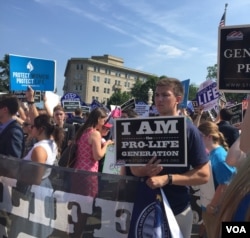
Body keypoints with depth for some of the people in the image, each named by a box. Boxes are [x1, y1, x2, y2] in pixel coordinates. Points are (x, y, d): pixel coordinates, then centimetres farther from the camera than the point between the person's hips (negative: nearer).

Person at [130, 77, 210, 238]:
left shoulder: (189, 130, -11)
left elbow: (204, 175, -12)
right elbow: (134, 168, 6)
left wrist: (167, 178, -22)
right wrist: (145, 171, -16)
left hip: (177, 210, -3)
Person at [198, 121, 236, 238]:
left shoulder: (219, 156, -21)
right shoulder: (210, 154, 3)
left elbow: (224, 186, -22)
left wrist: (212, 206, -16)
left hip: (216, 209, -7)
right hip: (208, 207, 8)